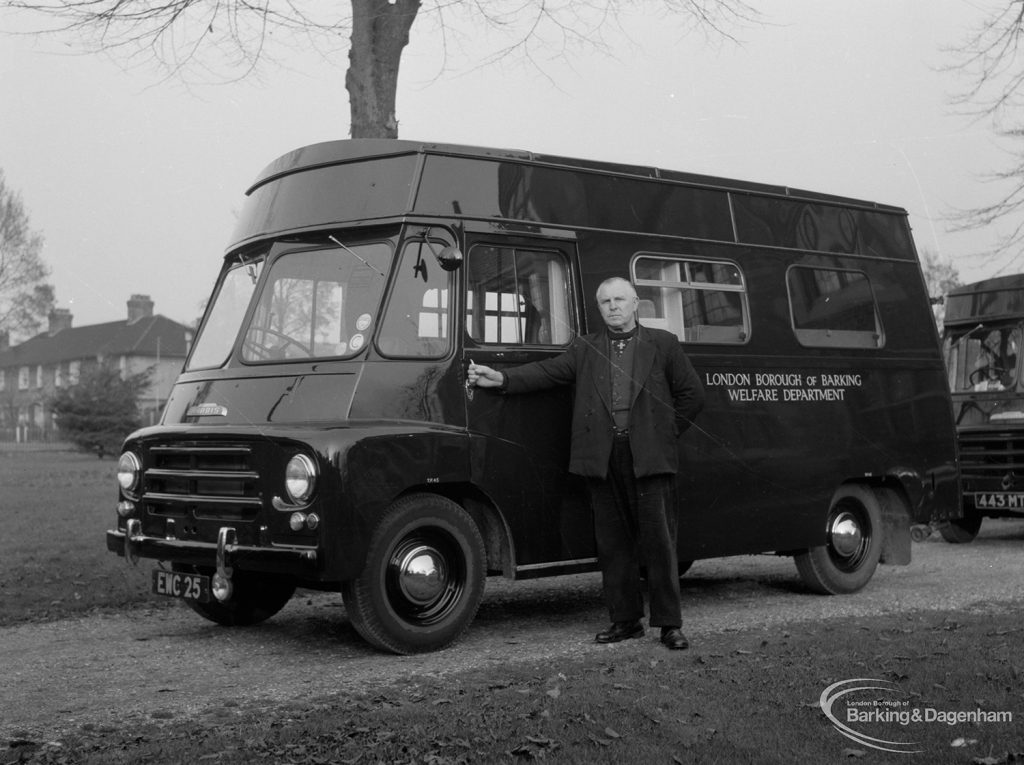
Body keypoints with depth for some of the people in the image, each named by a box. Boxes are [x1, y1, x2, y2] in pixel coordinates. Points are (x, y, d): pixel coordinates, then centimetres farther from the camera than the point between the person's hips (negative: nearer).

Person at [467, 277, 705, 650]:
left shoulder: (663, 344, 9)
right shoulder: (584, 349, 14)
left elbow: (692, 394, 10)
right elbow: (547, 371, 2)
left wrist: (666, 432, 4)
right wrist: (501, 378, -12)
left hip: (650, 458, -2)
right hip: (602, 459, 3)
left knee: (659, 541, -1)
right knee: (613, 543, 7)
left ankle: (669, 623, 6)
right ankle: (625, 619, 16)